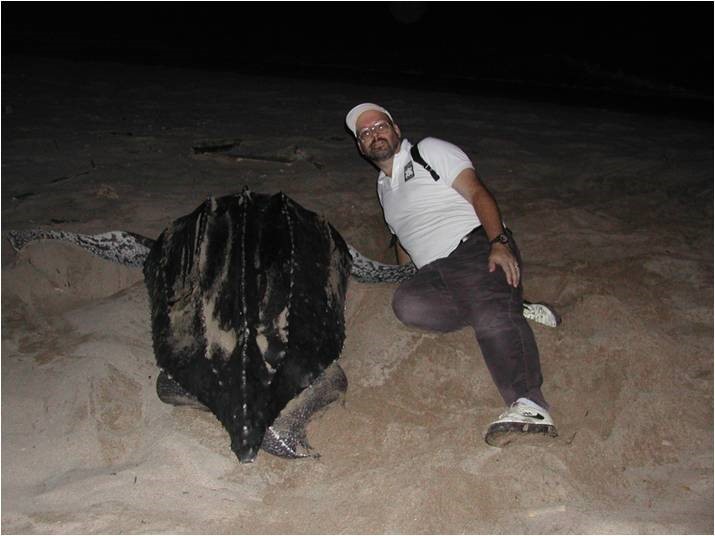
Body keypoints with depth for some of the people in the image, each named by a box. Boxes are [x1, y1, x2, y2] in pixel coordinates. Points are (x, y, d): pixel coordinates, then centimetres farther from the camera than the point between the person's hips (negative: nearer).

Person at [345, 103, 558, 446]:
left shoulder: (430, 151, 9)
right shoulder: (383, 187, 28)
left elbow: (477, 192, -4)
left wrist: (499, 243, -19)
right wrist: (405, 276, 22)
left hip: (476, 244, -5)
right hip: (433, 273, 5)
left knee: (492, 312, -33)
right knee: (406, 304, -29)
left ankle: (528, 407, -51)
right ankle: (507, 306, -19)